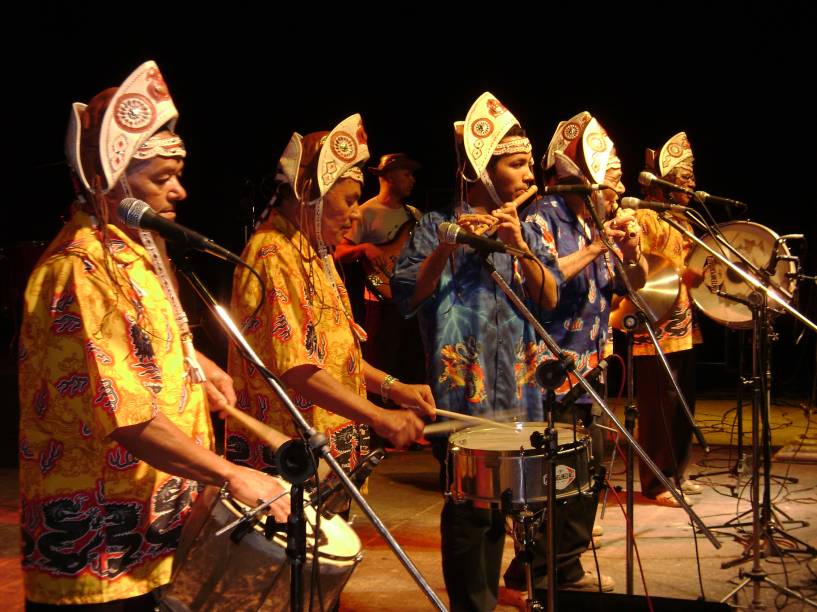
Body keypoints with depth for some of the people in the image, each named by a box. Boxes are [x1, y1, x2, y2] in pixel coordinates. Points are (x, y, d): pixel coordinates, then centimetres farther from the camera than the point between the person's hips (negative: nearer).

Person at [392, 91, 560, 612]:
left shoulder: (526, 230, 12)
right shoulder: (438, 227, -3)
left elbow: (550, 299, 0)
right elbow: (406, 298, -14)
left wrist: (519, 246, -14)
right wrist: (446, 248, -27)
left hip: (518, 391, 5)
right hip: (464, 392, -5)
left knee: (499, 508, 13)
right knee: (469, 511, -4)